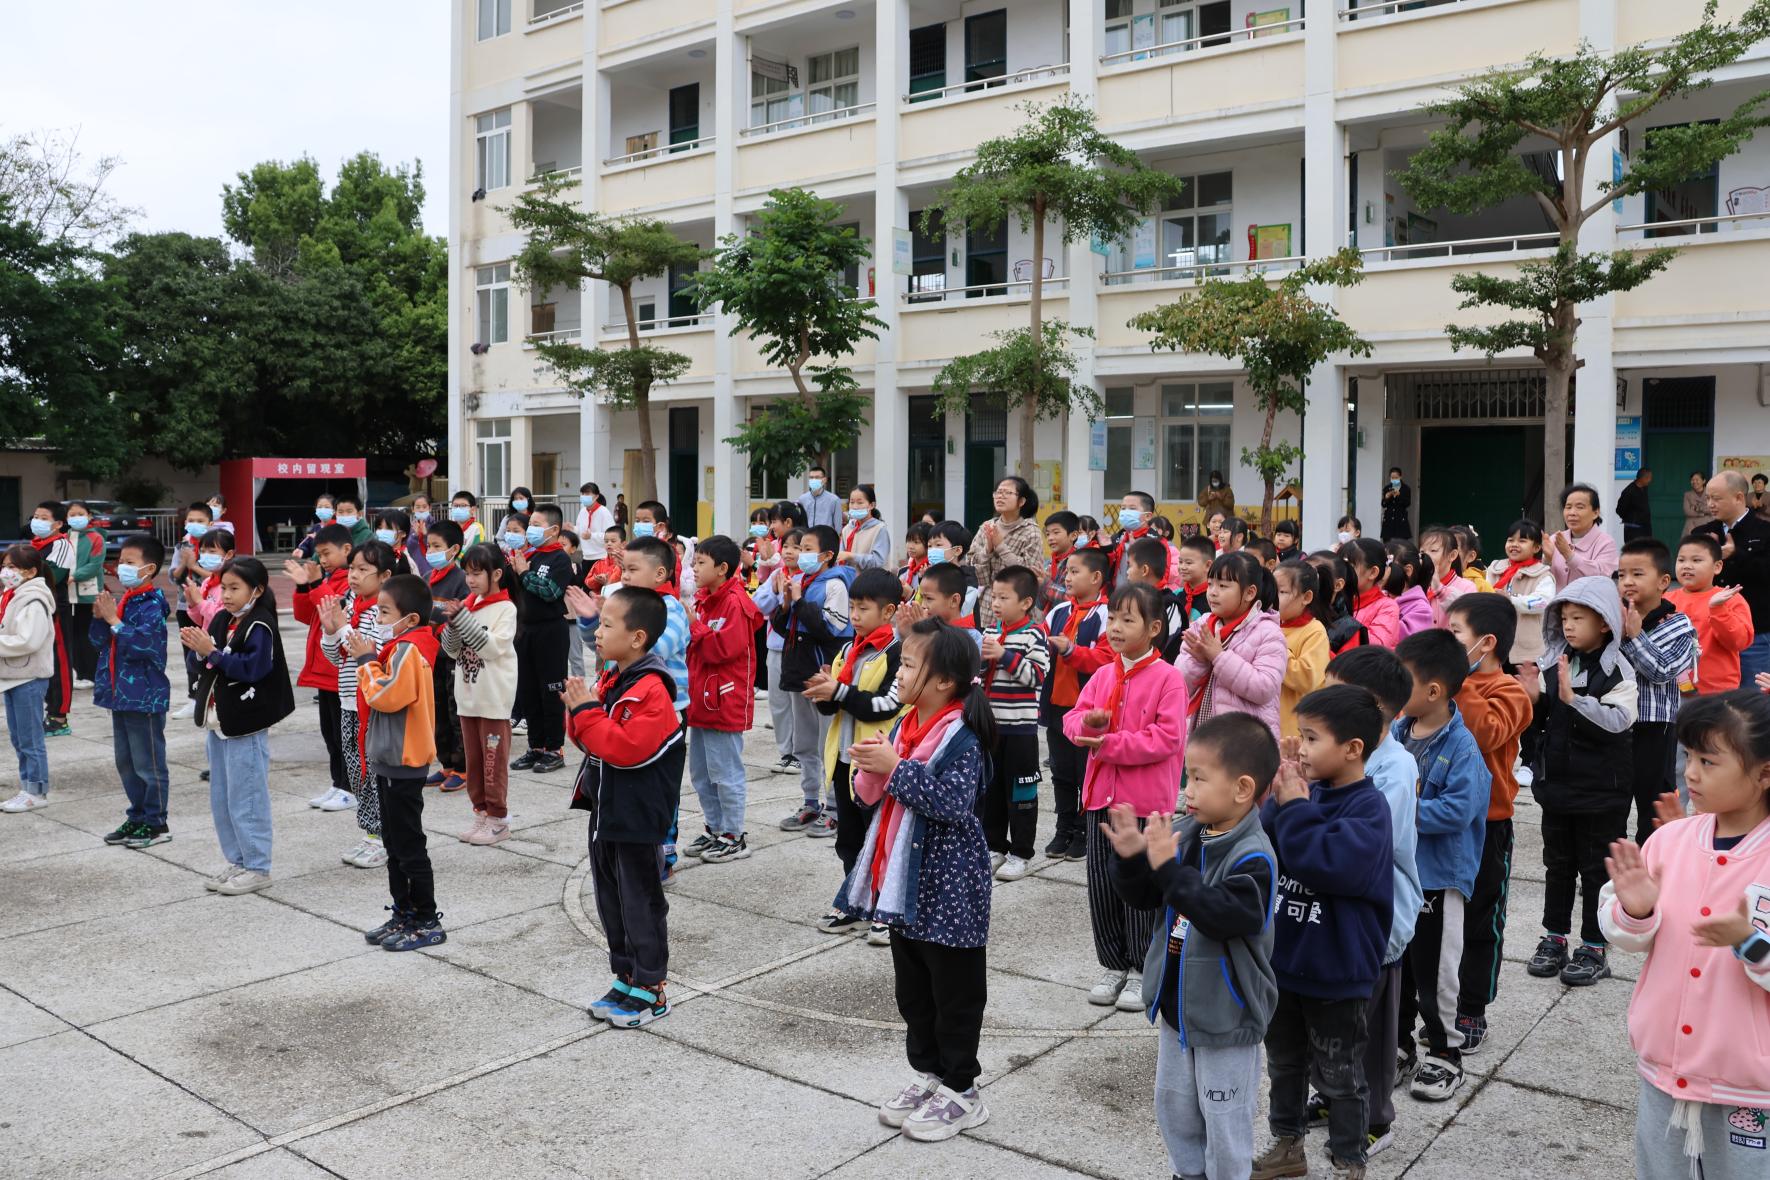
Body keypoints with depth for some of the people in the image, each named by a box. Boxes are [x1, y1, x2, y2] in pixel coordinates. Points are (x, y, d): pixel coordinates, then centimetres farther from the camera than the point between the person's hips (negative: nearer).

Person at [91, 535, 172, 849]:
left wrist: (114, 620, -21)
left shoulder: (153, 605, -15)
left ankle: (156, 823, 10)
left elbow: (142, 643, -26)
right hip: (121, 694, 9)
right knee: (126, 762, 17)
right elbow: (100, 642, 13)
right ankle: (138, 817, 28)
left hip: (145, 697, -9)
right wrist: (99, 617, -4)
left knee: (148, 763, 0)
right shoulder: (122, 602, 10)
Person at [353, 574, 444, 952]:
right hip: (391, 762, 10)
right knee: (395, 844, 17)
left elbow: (386, 696, -25)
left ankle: (427, 922, 6)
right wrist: (367, 658, 4)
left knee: (409, 848, -2)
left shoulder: (408, 650, -18)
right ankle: (404, 915, 26)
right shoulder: (401, 648, 12)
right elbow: (383, 695, 16)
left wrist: (367, 660, -16)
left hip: (402, 765, -10)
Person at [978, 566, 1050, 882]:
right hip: (990, 724, 6)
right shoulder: (990, 633, 10)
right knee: (990, 787, 13)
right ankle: (995, 846, 26)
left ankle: (1021, 853, 12)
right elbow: (976, 674, 14)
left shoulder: (1034, 635, -9)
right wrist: (979, 658, -7)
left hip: (1020, 726, -6)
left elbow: (1037, 675, -18)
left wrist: (1004, 655, -22)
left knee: (1019, 790, 3)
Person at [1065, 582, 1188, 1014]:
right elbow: (1073, 718, 8)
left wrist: (1108, 743, -20)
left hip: (1146, 800, -6)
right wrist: (1087, 724, -16)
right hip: (1101, 795, 6)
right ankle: (1113, 965, 26)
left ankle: (1142, 970, 20)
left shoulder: (1168, 677, -11)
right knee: (1101, 884, 11)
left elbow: (1166, 738, -18)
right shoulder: (1102, 675, 9)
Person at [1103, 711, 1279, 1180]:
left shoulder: (1252, 856, -24)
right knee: (1174, 1105, 23)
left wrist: (1171, 868, -38)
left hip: (1226, 1014, -7)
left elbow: (1225, 917, -36)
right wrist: (1131, 859, -15)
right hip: (1176, 1004, 8)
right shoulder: (1183, 833, -3)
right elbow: (1144, 898, 4)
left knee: (1224, 1121, 9)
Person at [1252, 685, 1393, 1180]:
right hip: (1282, 958, 7)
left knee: (1338, 1075, 11)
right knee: (1283, 1061, 22)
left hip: (1334, 969, -6)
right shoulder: (1306, 791, -1)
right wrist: (1275, 798, -13)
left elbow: (1325, 863, -33)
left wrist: (1294, 806, -26)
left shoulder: (1367, 808, -20)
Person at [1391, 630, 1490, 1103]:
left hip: (1438, 876, -6)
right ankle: (1397, 1042, 34)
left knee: (1434, 969, 7)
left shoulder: (1461, 747, -19)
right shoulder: (1395, 732, 1)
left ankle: (1444, 1054, 24)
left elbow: (1458, 809, -25)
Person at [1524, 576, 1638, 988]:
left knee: (1595, 867, 7)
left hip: (1601, 788, -5)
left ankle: (1594, 948, 17)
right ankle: (1555, 938, 26)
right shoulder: (1553, 662, 3)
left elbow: (1619, 720, -25)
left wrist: (1574, 697, -33)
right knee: (1557, 862, 15)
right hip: (1558, 781, 5)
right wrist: (1533, 698, -9)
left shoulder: (1616, 669, -12)